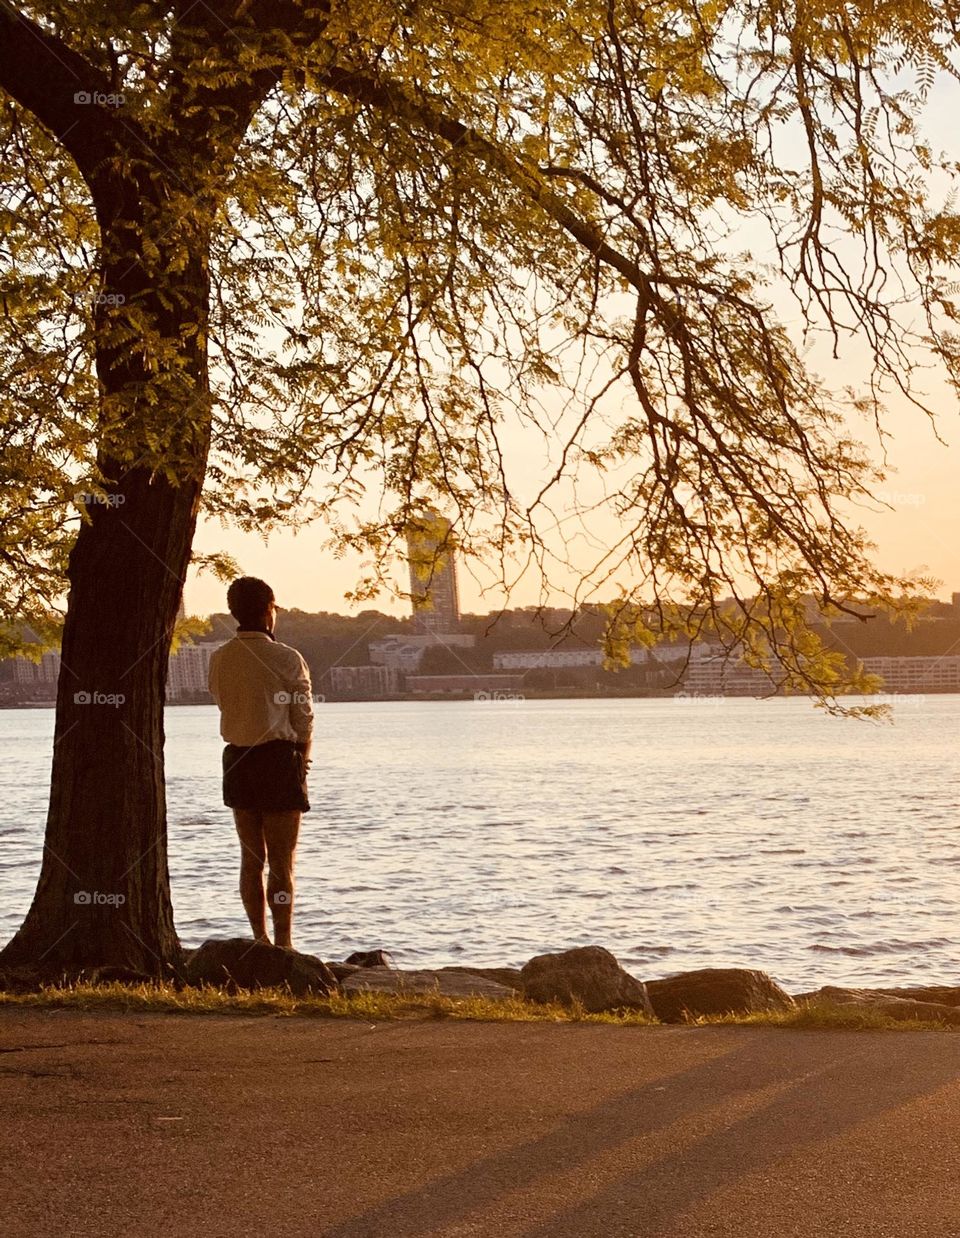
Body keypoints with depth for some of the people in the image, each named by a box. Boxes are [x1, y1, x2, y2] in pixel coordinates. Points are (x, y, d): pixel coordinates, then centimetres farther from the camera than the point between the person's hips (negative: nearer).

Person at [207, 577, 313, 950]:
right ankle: (283, 942, 0)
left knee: (251, 857, 13)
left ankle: (260, 938, 16)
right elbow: (303, 721, -7)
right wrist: (301, 761, 9)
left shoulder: (219, 659, 3)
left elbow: (226, 705, 9)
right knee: (282, 859, 0)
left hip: (237, 761, 5)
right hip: (278, 758, -5)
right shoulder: (287, 659, -11)